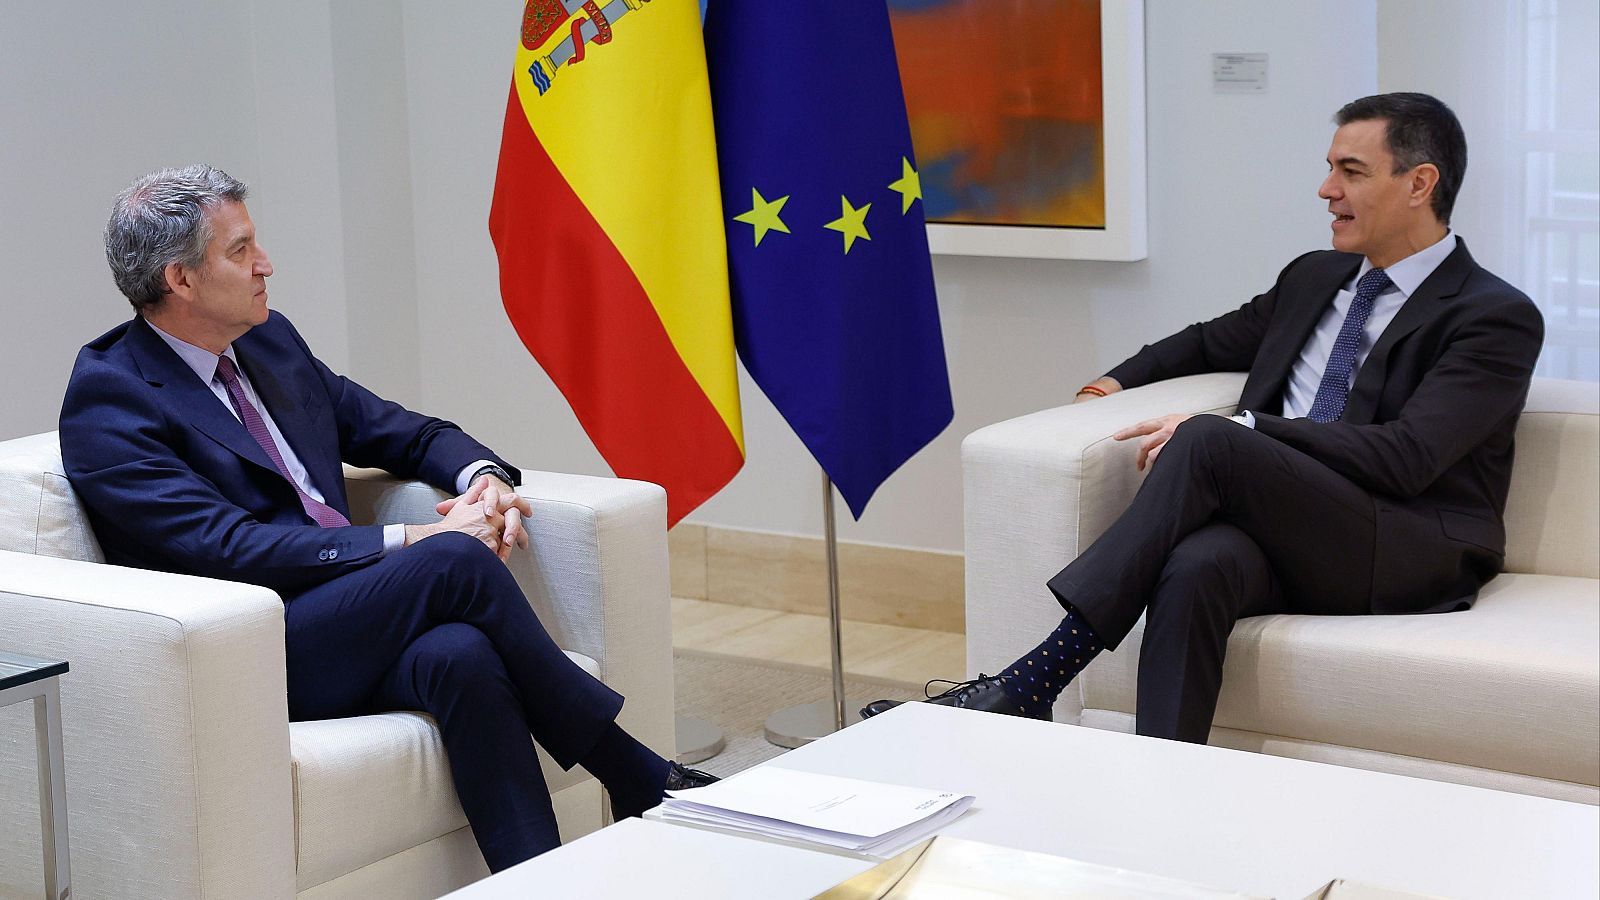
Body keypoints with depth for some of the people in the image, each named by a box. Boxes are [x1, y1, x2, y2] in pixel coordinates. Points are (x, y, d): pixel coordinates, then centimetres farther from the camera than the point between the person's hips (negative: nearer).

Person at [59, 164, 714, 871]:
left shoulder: (268, 342, 16)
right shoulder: (108, 400, -8)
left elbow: (401, 431, 24)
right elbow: (227, 547, -18)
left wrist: (483, 477, 0)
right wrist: (413, 543, -20)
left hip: (355, 616, 6)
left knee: (462, 653, -30)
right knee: (455, 561, -28)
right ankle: (640, 779, -15)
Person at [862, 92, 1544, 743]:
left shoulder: (1499, 318, -2)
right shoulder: (1315, 277, 21)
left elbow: (1405, 457, -16)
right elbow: (1213, 342, 39)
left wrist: (1225, 434, -19)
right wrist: (1117, 381, 19)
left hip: (1415, 557, -5)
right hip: (1283, 532, 5)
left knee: (1208, 444, -30)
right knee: (1197, 566, -34)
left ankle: (1034, 680, -31)